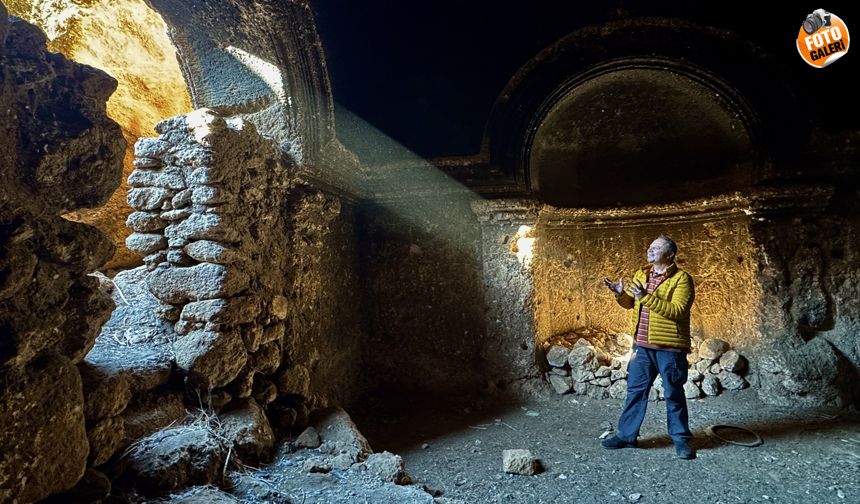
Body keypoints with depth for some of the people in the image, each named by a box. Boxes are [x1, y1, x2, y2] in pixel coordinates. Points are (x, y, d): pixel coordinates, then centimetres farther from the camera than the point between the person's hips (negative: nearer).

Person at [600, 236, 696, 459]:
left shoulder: (681, 278, -10)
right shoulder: (641, 274, 10)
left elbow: (677, 311, -22)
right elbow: (630, 304, 19)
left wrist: (647, 297, -28)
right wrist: (620, 294, -2)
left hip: (669, 347, -6)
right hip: (642, 345, 6)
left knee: (673, 394, 7)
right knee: (635, 390, 11)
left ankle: (681, 439, 23)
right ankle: (626, 435, 21)